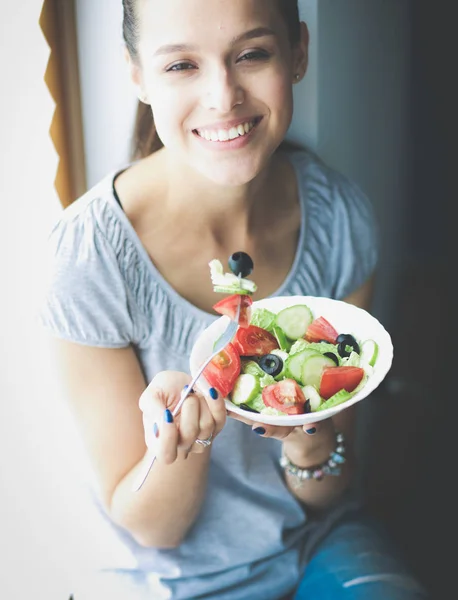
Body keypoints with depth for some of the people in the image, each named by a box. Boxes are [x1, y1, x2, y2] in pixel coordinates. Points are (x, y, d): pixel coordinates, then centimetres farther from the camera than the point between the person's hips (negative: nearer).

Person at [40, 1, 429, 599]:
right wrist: (183, 437, -31)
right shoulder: (89, 252, -22)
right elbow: (152, 528, -12)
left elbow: (327, 494, -5)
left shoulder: (342, 217, -12)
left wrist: (310, 438, -26)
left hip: (322, 542, 1)